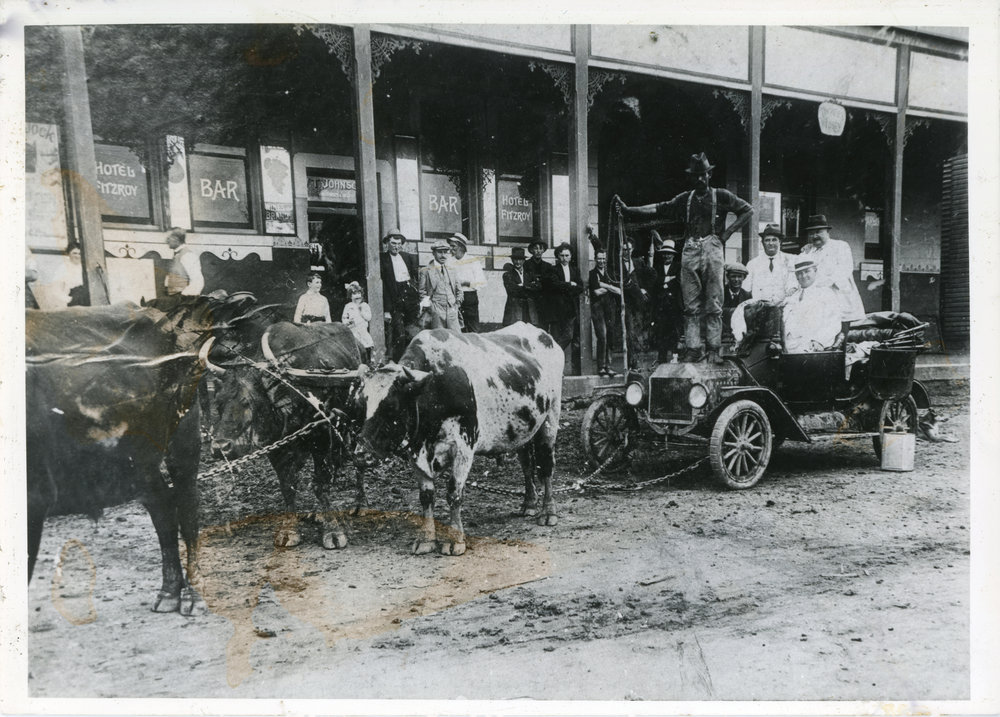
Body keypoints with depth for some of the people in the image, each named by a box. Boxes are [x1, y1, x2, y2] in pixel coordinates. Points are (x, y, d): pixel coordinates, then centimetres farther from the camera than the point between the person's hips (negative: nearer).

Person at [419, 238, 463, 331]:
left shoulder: (451, 270, 18)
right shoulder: (426, 271, 3)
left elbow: (458, 290, 25)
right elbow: (422, 293, 3)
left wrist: (457, 304, 14)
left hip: (452, 312, 4)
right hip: (436, 313, -4)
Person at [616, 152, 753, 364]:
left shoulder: (721, 196, 9)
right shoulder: (685, 198, 16)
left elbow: (748, 211, 11)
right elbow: (658, 209, 11)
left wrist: (727, 232, 1)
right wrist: (627, 209, 3)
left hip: (712, 249, -3)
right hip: (690, 251, 3)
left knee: (714, 305, -3)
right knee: (691, 306, 1)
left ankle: (714, 350, 0)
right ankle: (692, 350, 3)